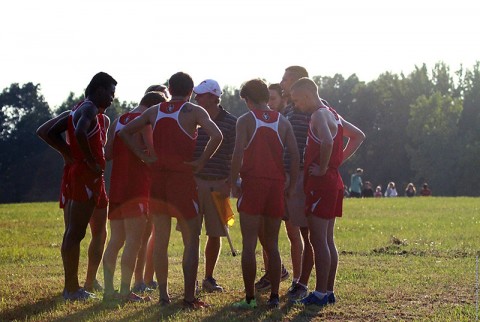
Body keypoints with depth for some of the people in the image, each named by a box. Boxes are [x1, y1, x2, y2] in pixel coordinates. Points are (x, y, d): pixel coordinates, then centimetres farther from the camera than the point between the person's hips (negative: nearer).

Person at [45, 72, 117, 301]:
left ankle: (71, 286, 17)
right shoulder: (89, 109, -11)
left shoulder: (79, 109, 18)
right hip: (87, 176, -10)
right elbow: (80, 133, -32)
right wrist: (91, 161, -21)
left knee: (73, 232, 12)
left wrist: (71, 155, 13)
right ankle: (71, 288, -6)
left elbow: (52, 133, 21)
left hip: (79, 173, 10)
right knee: (76, 232, -8)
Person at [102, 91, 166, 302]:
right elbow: (152, 151, -15)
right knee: (134, 240, -7)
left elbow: (108, 154, 12)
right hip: (137, 188, -8)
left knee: (116, 240, 11)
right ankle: (125, 291, -9)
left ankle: (108, 289, 10)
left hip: (116, 186, 8)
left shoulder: (117, 121, 16)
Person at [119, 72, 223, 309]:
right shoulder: (194, 111, -5)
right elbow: (216, 135, -21)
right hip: (183, 180, -4)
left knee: (160, 240, 11)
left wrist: (145, 157, 5)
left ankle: (163, 295, 14)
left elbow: (124, 132, 9)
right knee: (191, 241, 2)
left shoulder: (154, 111, 8)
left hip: (157, 179, 4)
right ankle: (189, 298, -2)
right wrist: (201, 162, -12)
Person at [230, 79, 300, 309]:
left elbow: (238, 153, -13)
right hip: (276, 186, 4)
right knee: (272, 246, 11)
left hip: (252, 183, -4)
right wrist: (291, 185, 8)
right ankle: (274, 297, 9)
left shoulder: (246, 120, -1)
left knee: (249, 245, -1)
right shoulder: (282, 122, 9)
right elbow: (295, 154, 2)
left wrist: (233, 182, -5)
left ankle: (250, 298, -3)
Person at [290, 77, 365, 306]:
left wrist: (323, 168, -20)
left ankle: (320, 294, -6)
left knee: (318, 240, -7)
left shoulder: (319, 115, -14)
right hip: (334, 181, 10)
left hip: (321, 182, -10)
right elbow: (358, 136, 25)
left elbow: (327, 141, -33)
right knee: (327, 240, 12)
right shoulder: (333, 114, 16)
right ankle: (329, 291, 16)